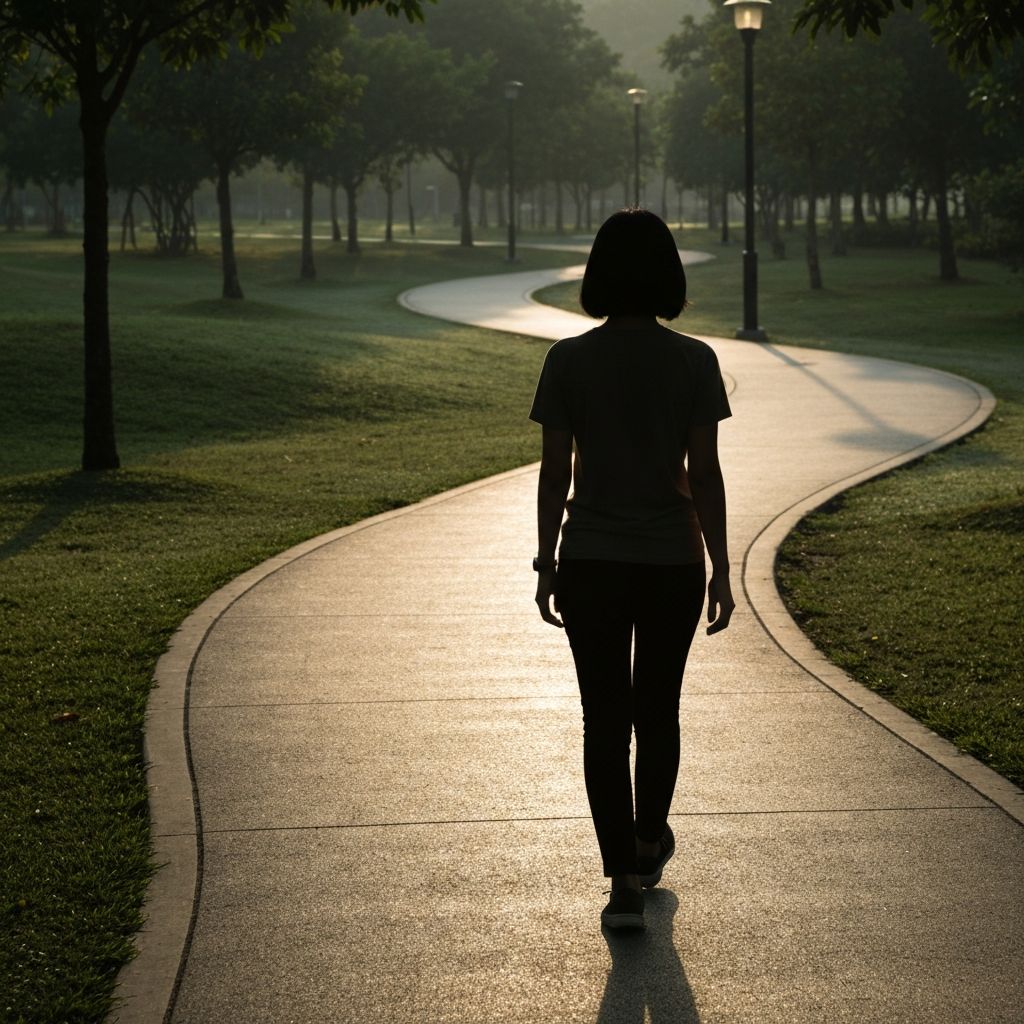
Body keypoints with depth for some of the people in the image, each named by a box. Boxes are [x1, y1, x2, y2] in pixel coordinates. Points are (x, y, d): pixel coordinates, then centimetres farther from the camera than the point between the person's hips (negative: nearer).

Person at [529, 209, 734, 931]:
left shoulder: (569, 361, -6)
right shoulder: (695, 362, -7)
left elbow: (555, 474, -4)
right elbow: (705, 475, -6)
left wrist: (548, 565, 5)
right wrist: (720, 572, 1)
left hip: (591, 563, -1)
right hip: (672, 562, 1)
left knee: (605, 722, 5)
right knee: (659, 712, 19)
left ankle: (625, 884, 2)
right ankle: (649, 844, 38)